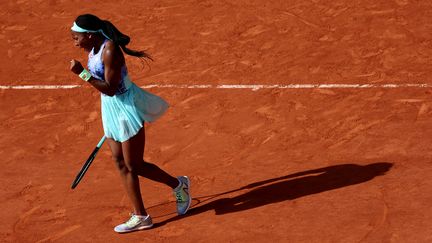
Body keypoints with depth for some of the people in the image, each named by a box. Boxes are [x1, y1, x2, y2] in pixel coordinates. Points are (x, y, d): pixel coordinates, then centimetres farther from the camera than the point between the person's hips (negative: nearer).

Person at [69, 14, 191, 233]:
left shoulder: (110, 51, -25)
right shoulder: (93, 48, 1)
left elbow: (110, 89, -27)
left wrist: (82, 73, -30)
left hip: (126, 108, -9)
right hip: (110, 109, 9)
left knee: (134, 165, -1)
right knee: (121, 164, 7)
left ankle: (178, 185, 21)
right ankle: (140, 216, 13)